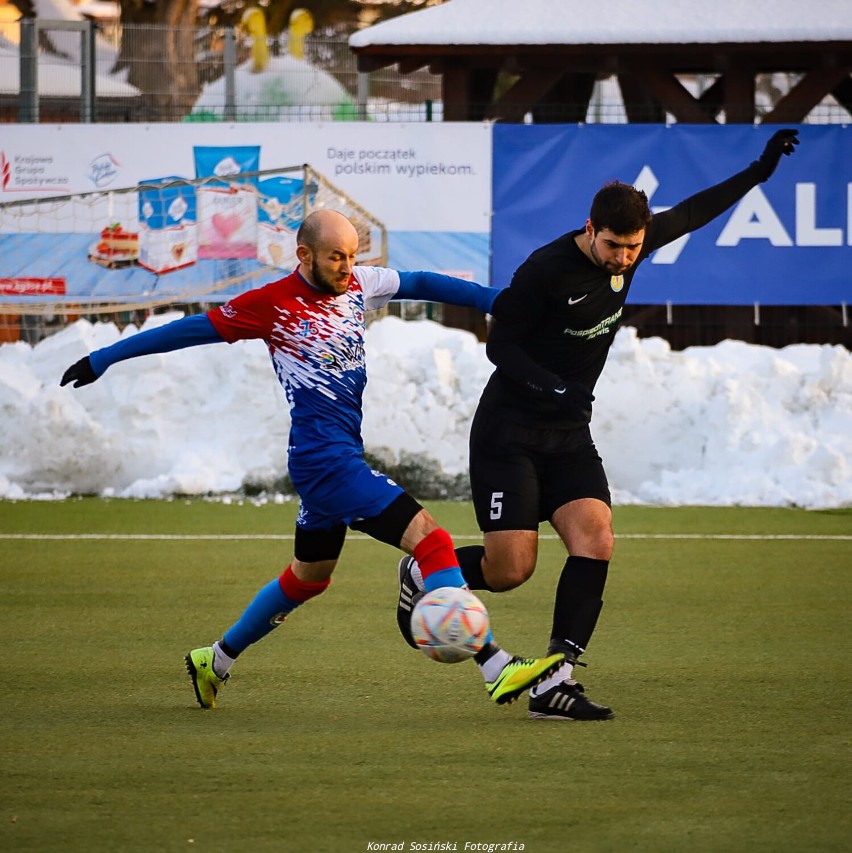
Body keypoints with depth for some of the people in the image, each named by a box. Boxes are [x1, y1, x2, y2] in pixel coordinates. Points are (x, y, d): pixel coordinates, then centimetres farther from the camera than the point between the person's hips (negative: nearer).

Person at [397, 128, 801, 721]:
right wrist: (551, 388, -28)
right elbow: (499, 344, -13)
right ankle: (423, 573, 21)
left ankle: (555, 683, -13)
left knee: (596, 543, -14)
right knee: (510, 570, -11)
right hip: (509, 433, -6)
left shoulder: (630, 249, 0)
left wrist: (758, 172, 16)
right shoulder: (546, 271, -19)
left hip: (569, 437, 6)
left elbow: (689, 215, 16)